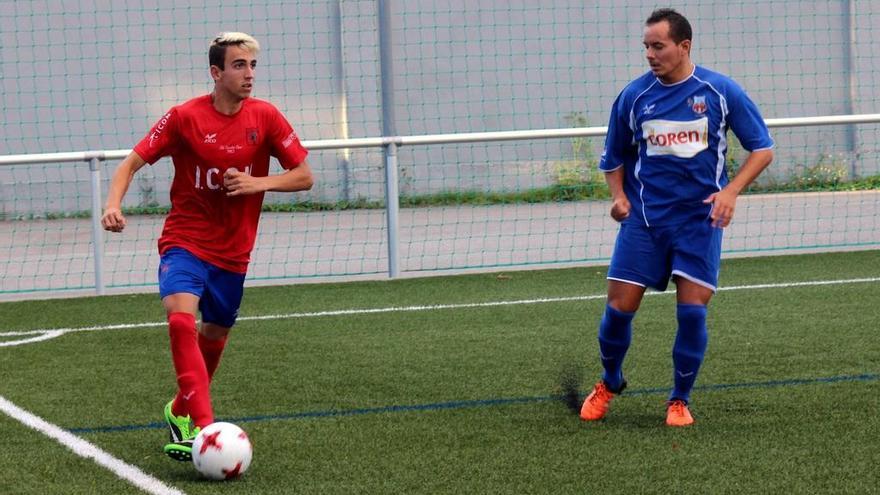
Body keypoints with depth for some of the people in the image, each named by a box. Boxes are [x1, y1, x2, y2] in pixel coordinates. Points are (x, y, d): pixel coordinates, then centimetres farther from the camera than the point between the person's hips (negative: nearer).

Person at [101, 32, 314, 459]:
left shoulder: (265, 117, -4)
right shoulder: (185, 117, -11)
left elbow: (304, 176, 0)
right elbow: (131, 163, -7)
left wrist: (258, 183, -17)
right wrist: (113, 205, -25)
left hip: (232, 250, 3)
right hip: (185, 241, -3)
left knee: (214, 334, 14)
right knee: (180, 315, -27)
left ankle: (181, 412, 40)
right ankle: (204, 425, -31)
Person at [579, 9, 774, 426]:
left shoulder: (720, 91, -4)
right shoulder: (633, 96, 0)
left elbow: (762, 148, 1)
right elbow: (613, 158, 15)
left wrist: (731, 191, -14)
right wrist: (618, 196, -4)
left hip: (700, 217, -1)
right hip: (644, 217, 1)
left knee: (692, 311, -9)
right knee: (619, 308, -3)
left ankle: (680, 400, 10)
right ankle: (609, 384, 24)